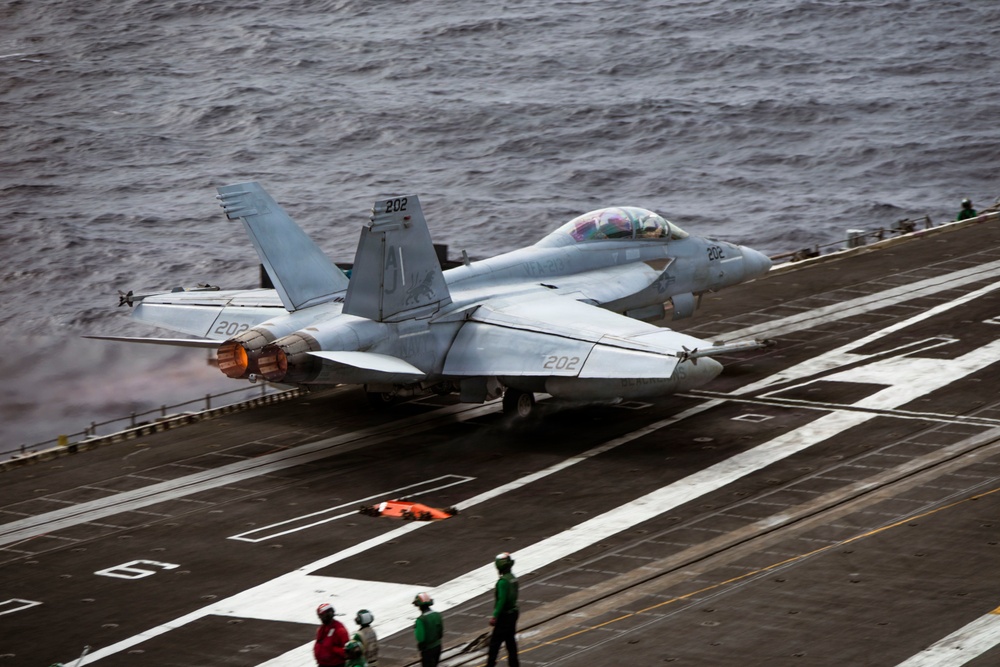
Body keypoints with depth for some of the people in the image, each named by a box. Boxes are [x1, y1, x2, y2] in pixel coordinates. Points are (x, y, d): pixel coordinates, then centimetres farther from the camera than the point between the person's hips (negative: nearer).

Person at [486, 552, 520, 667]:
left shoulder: (503, 581, -22)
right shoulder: (513, 578, 7)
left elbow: (502, 600, -25)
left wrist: (495, 616, -21)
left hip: (504, 615, -9)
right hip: (513, 612, 9)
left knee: (495, 640, -2)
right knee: (510, 638, 14)